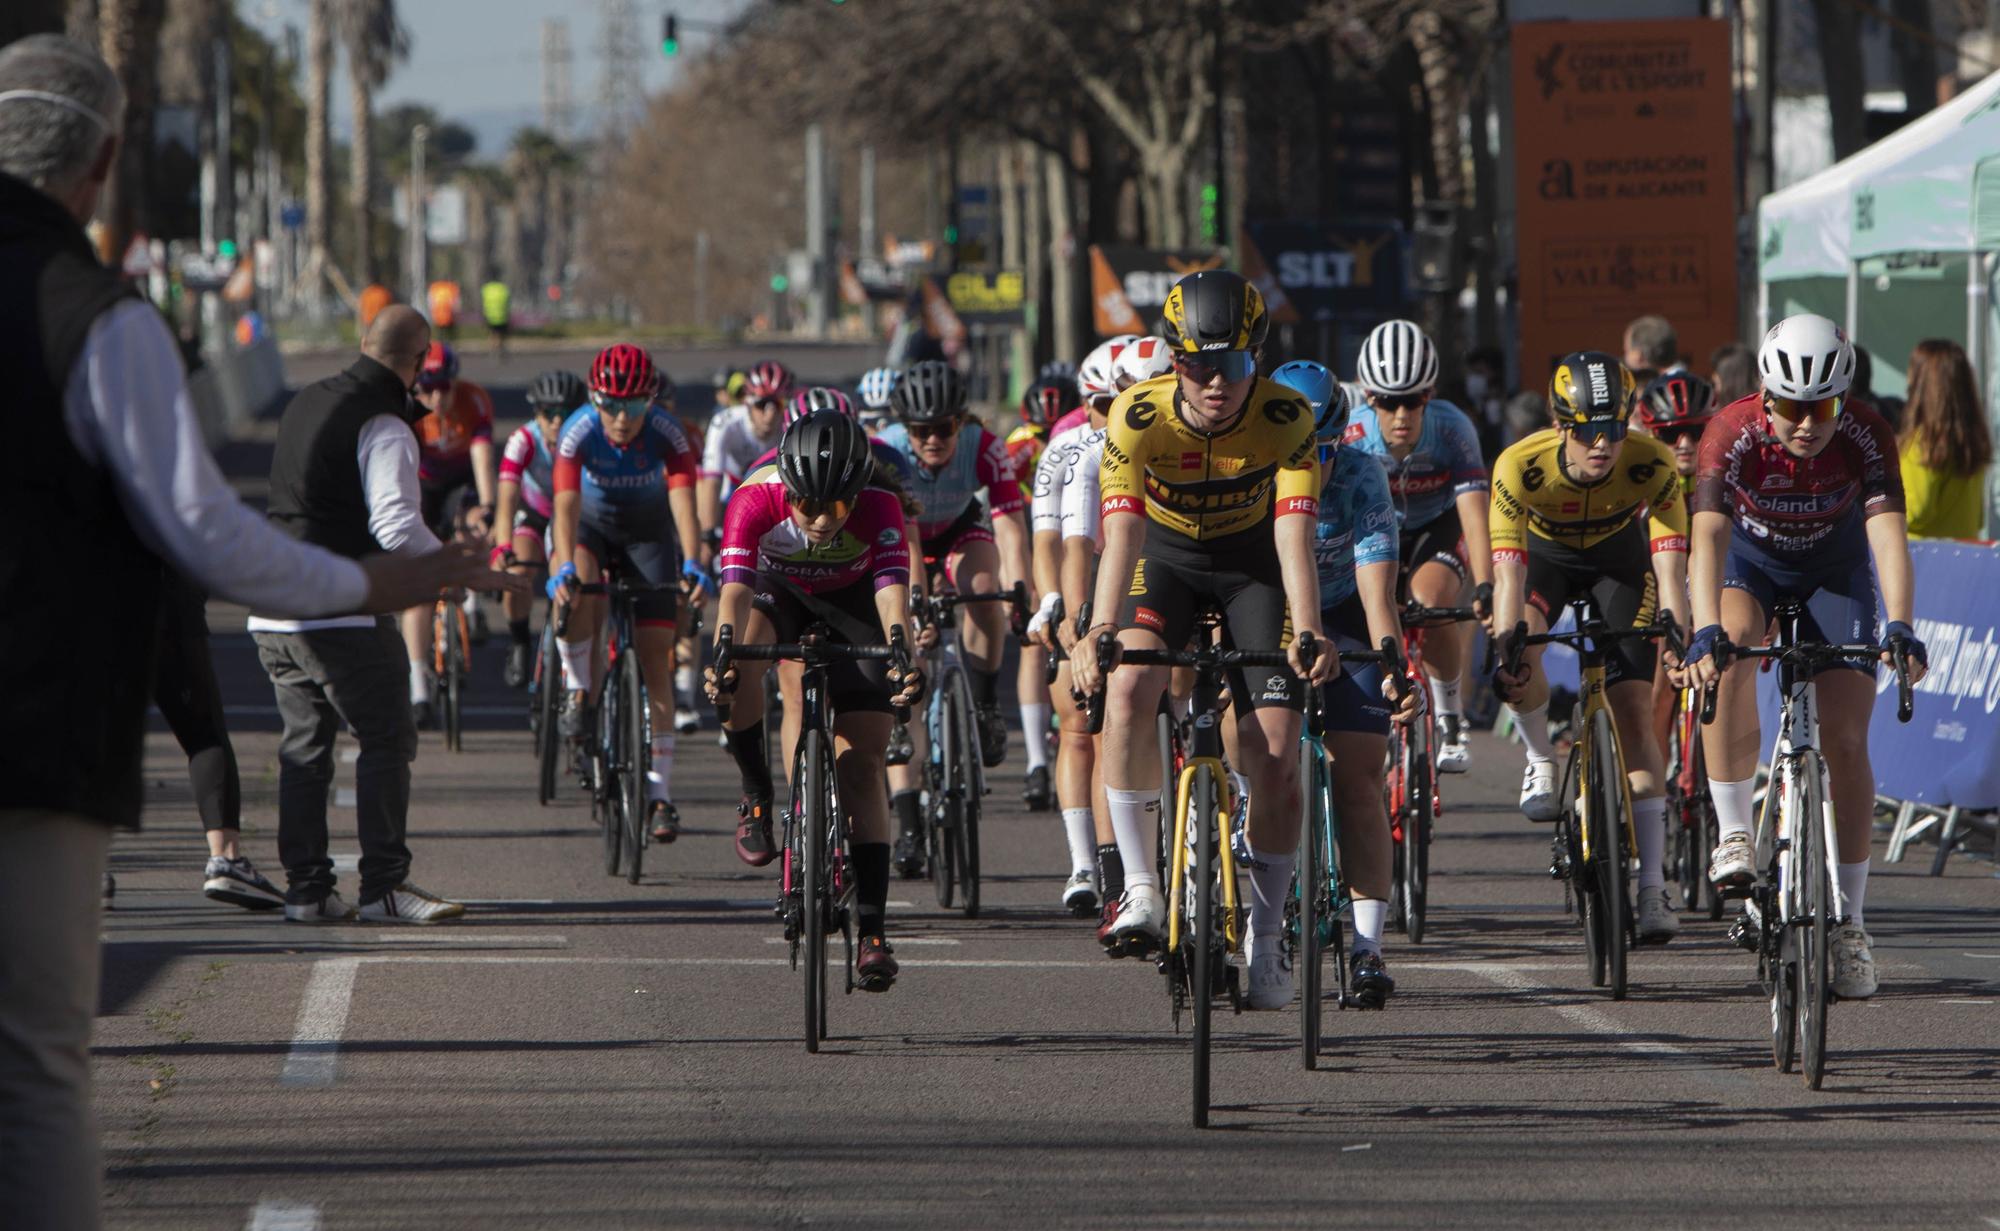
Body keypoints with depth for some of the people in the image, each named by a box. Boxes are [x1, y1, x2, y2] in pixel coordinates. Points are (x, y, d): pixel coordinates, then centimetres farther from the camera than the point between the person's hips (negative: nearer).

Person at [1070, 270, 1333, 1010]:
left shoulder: (1284, 419, -26)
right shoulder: (1139, 415, -26)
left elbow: (1294, 538, -34)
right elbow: (1121, 533, -35)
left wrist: (1308, 631, -49)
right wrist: (1099, 633, -49)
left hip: (1251, 565, 0)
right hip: (1165, 556, 0)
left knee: (1274, 755, -10)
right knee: (1128, 690, -29)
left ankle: (1265, 938, 6)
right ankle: (1140, 888, -21)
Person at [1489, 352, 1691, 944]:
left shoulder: (1652, 466, -33)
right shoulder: (1520, 466, -35)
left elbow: (1670, 566, -38)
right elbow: (1508, 570, -38)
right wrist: (1506, 653, -50)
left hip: (1619, 555, 0)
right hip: (1546, 554, 0)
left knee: (1635, 712, -11)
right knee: (1515, 662, -31)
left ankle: (1653, 888, -10)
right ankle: (1541, 758, 1)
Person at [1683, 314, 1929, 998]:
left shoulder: (1866, 437, -29)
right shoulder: (1734, 434, -31)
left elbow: (1888, 533, -39)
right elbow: (1708, 536, -41)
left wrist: (1899, 627, -55)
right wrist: (1706, 631, -57)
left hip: (1834, 575, 1)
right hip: (1749, 564, -1)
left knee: (1845, 741, -9)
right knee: (1728, 661, -34)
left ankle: (1849, 924, -1)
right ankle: (1734, 834, -21)